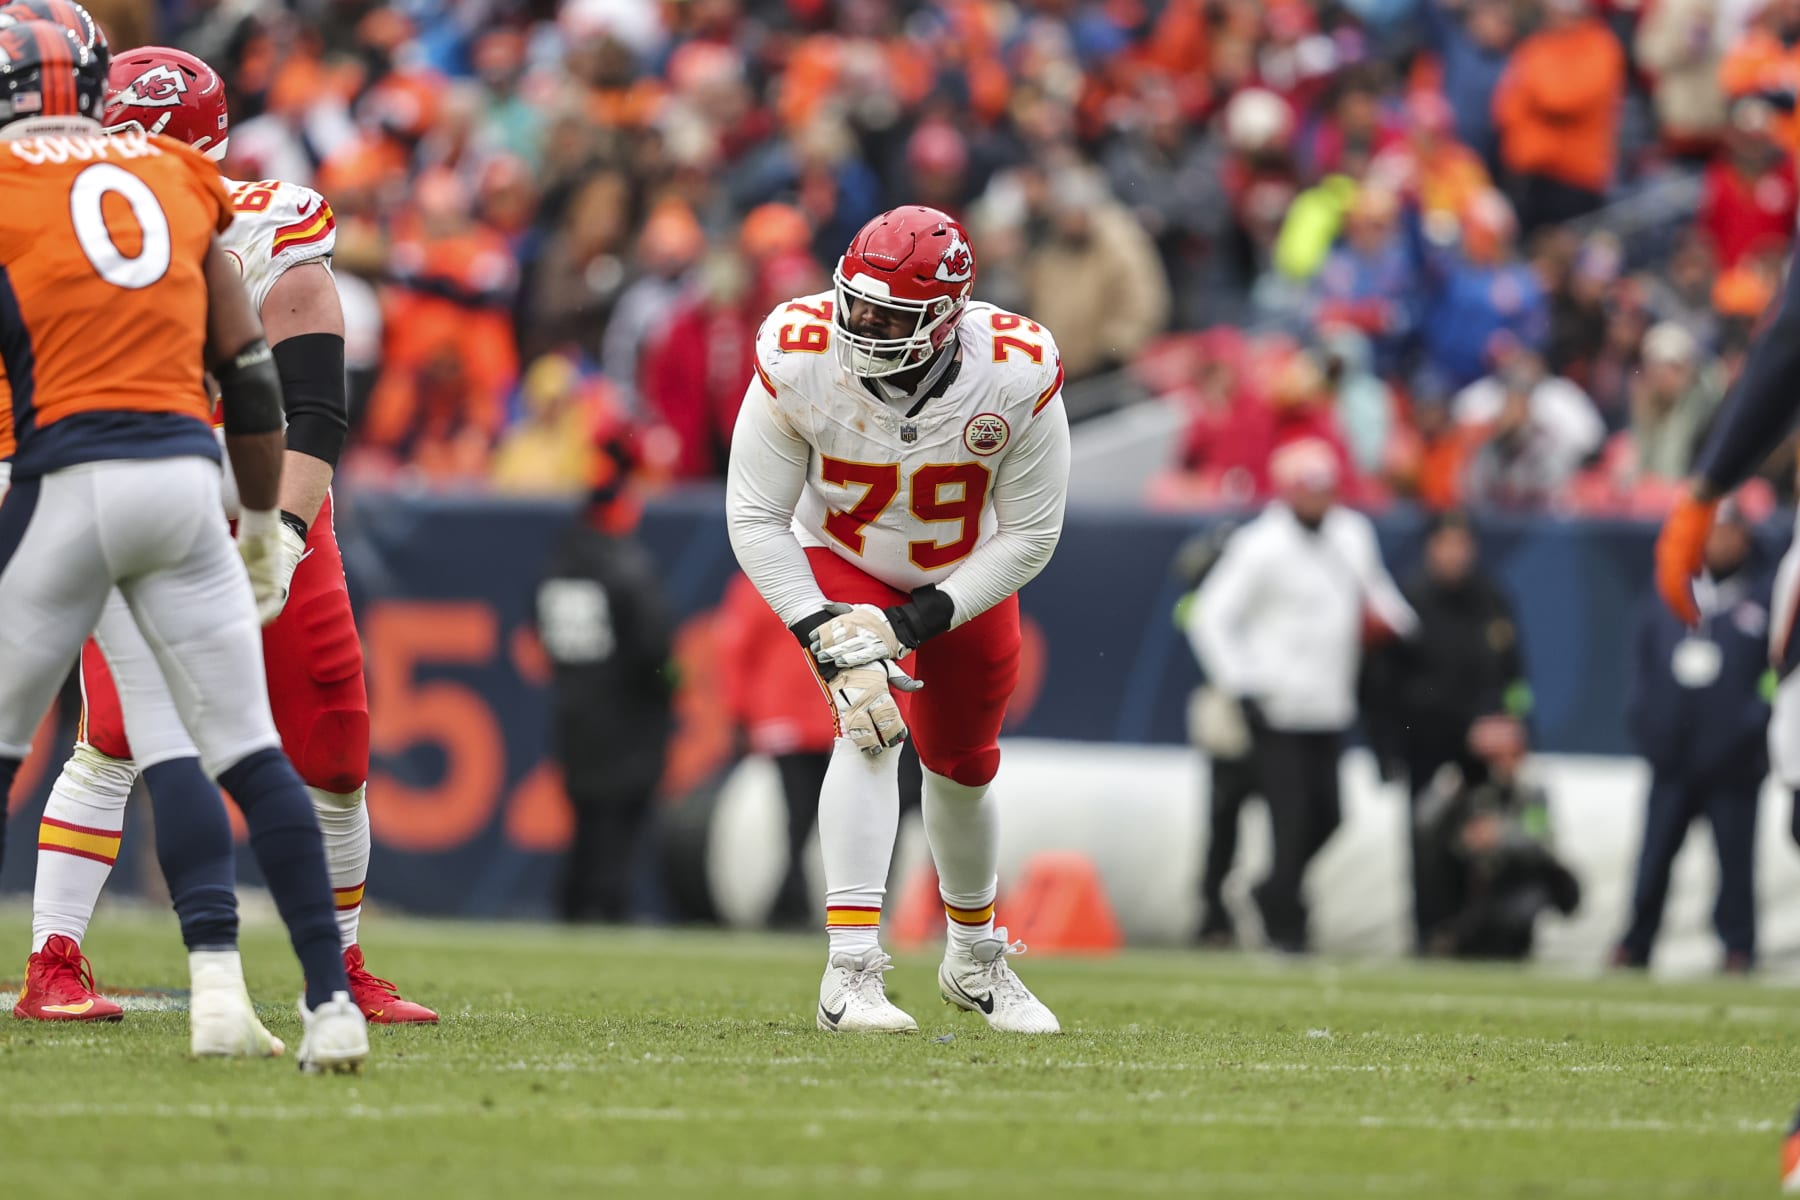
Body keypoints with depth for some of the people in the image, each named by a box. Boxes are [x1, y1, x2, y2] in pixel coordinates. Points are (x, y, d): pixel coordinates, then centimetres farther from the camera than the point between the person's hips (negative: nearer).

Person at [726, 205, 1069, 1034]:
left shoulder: (1017, 376, -32)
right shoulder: (800, 359, -32)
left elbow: (1029, 536, -21)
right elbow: (755, 520, -24)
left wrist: (909, 625, -27)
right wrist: (830, 639, -32)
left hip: (968, 578, 2)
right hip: (841, 565, -2)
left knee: (961, 765, 16)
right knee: (870, 725, -25)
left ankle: (975, 957, 42)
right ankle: (850, 972, -30)